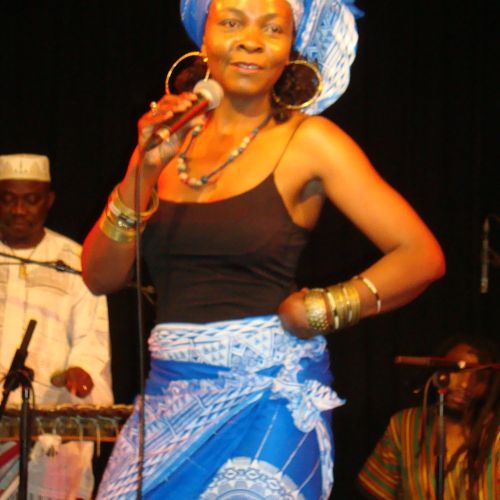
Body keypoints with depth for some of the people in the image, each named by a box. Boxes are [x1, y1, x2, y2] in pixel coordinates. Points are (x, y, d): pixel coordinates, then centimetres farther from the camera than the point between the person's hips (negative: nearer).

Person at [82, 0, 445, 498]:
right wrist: (143, 168, -8)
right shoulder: (171, 137, 9)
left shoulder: (307, 141, -2)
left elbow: (421, 255, -5)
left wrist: (319, 311, -7)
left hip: (266, 397, -4)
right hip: (169, 395, 4)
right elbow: (101, 277, 2)